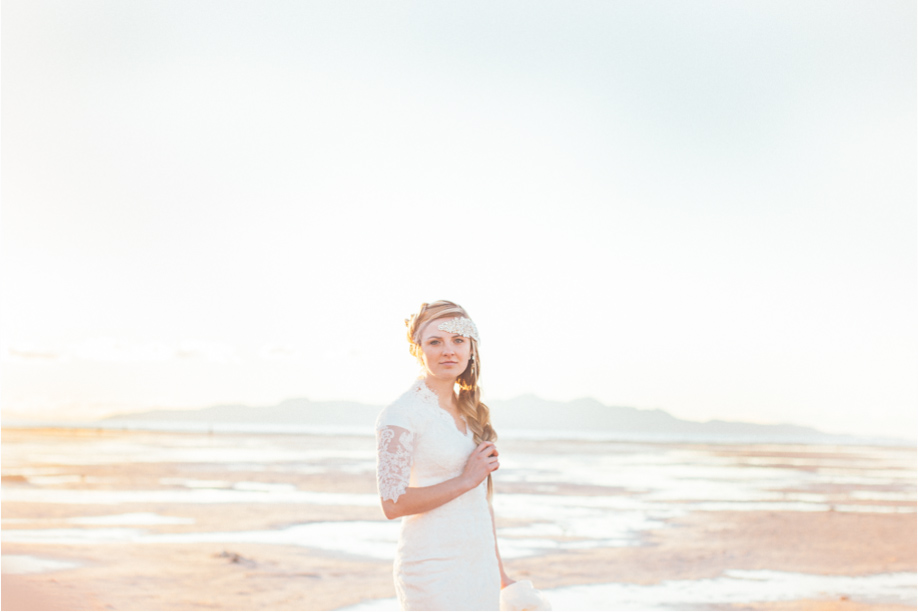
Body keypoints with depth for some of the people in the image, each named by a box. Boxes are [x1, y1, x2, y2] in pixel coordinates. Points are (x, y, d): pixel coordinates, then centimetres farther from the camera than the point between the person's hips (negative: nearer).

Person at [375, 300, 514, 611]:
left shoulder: (470, 412, 11)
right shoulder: (401, 415, -10)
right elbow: (392, 503, -17)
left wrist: (499, 573, 18)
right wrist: (465, 480, -14)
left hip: (480, 567, 7)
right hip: (434, 570, -7)